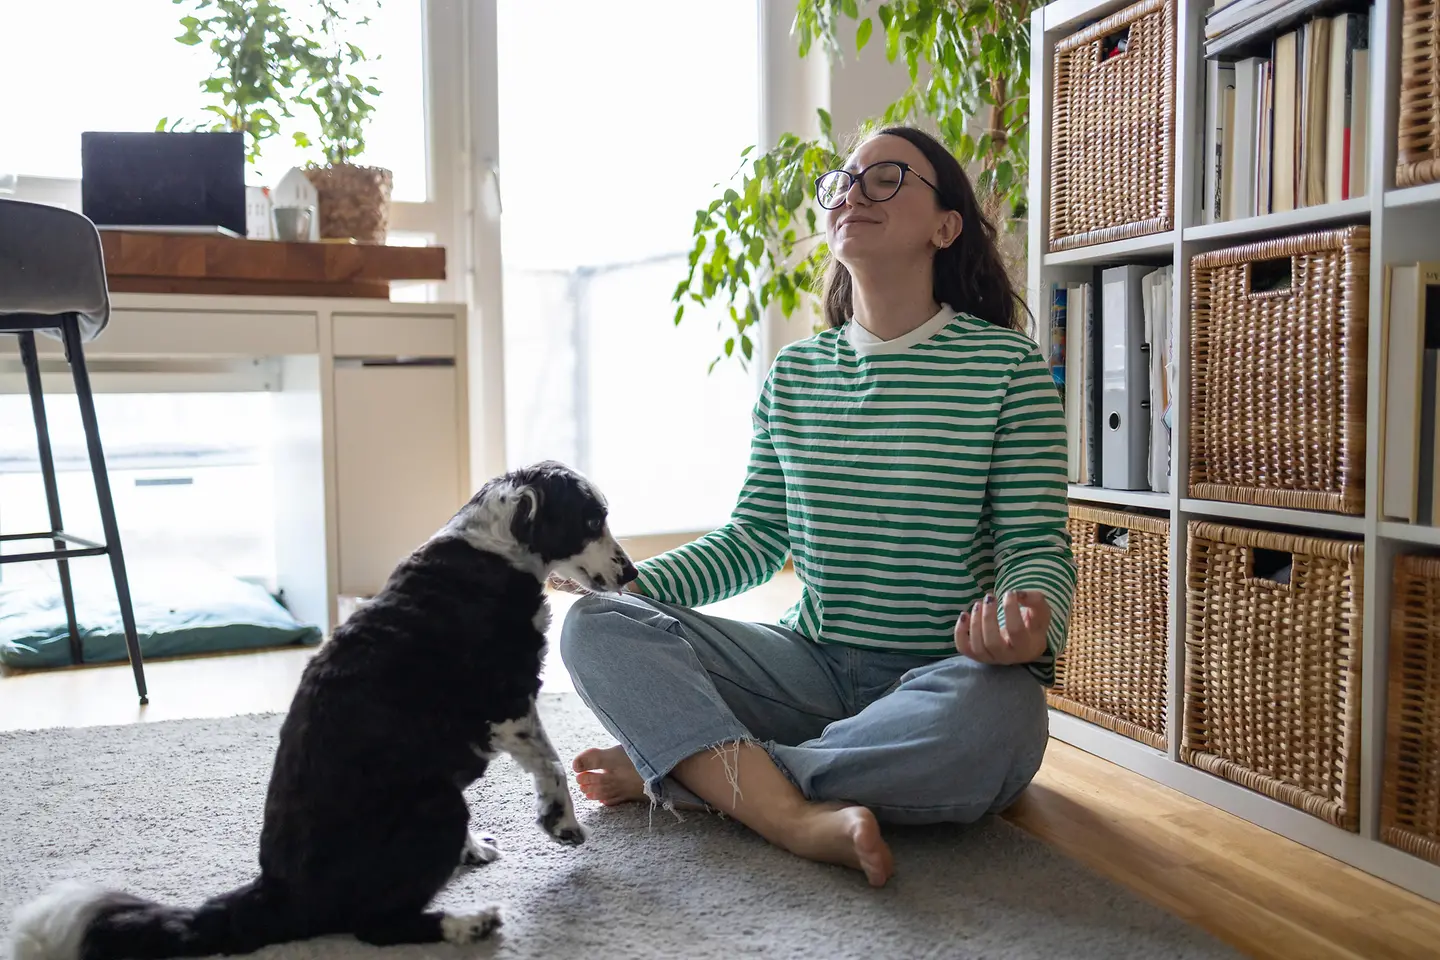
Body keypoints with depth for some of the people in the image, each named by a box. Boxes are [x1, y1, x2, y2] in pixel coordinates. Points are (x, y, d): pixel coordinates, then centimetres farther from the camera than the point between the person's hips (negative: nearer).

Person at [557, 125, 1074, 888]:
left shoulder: (1007, 366, -3)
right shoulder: (794, 374, 8)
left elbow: (1038, 545, -5)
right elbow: (753, 540, 10)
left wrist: (1030, 617, -29)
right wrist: (629, 585, -5)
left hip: (943, 677, -3)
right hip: (810, 667, 3)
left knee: (996, 721, -39)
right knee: (596, 624, -14)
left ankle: (672, 766, -23)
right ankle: (798, 816, -32)